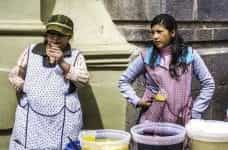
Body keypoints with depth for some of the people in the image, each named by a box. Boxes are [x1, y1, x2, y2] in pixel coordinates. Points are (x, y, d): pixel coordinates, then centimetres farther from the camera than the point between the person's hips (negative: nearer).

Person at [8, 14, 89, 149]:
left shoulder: (76, 56, 5)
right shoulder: (31, 51, 10)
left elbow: (83, 80, -9)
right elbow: (14, 74, 17)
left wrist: (62, 63, -17)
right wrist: (22, 86, -3)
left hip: (63, 120, -1)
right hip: (31, 117, 1)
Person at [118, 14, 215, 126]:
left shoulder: (189, 55, -1)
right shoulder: (146, 56, -1)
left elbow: (208, 84, 6)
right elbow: (124, 81, 9)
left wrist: (195, 113, 2)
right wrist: (136, 101, -3)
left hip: (181, 122, 0)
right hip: (151, 120, 0)